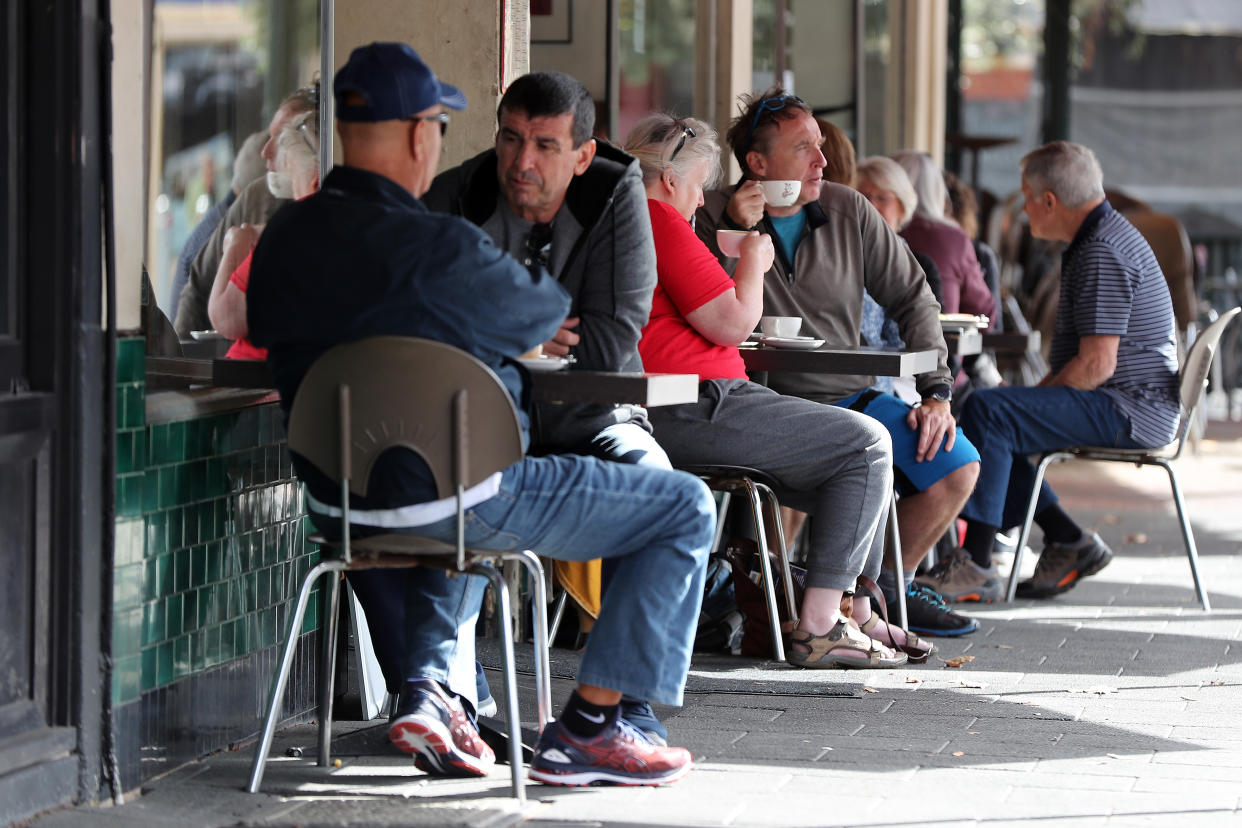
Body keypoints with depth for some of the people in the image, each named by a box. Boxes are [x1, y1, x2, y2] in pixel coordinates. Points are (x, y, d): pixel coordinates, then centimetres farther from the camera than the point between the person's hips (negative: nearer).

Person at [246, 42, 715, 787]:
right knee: (686, 509, 5)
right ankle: (587, 730, 4)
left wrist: (521, 337, 20)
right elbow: (542, 311, -4)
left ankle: (434, 690, 22)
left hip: (336, 498, 8)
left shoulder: (286, 237, 1)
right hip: (448, 495, -8)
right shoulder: (440, 249, -22)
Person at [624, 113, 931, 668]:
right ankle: (818, 629, -10)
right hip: (694, 411, -11)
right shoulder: (660, 222, -13)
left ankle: (855, 616, 18)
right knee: (866, 444, -7)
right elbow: (733, 323, -15)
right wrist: (754, 260, 3)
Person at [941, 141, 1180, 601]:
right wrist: (1035, 393, 13)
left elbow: (1096, 365, -24)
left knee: (986, 411, -22)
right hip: (1125, 408, 11)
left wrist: (1038, 394, -10)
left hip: (1127, 409, -11)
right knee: (992, 426, 17)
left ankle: (975, 558, -21)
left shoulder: (1102, 253, -18)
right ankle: (1066, 538, 7)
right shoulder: (1098, 240, 18)